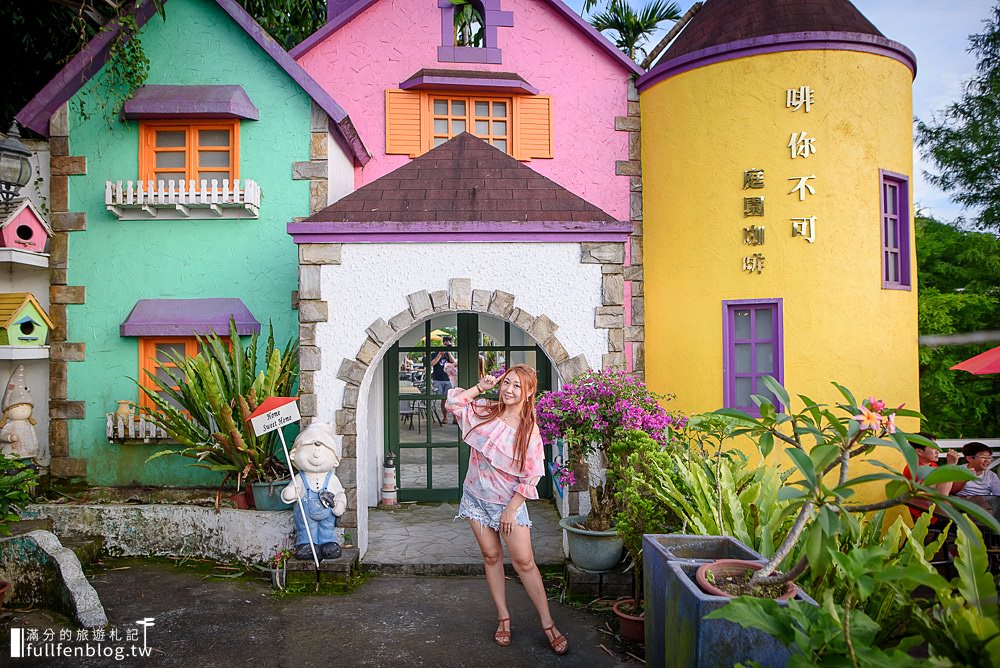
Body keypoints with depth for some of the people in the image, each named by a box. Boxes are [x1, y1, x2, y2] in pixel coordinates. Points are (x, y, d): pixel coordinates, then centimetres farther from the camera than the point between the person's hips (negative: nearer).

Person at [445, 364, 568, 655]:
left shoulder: (529, 429, -13)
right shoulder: (485, 411, -2)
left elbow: (531, 476, -12)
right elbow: (453, 402, 3)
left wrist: (511, 509, -13)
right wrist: (481, 387, -7)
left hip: (509, 500, -3)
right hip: (477, 497, 3)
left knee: (524, 561, -4)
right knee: (491, 556, 9)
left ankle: (547, 624, 7)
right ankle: (503, 618, 22)